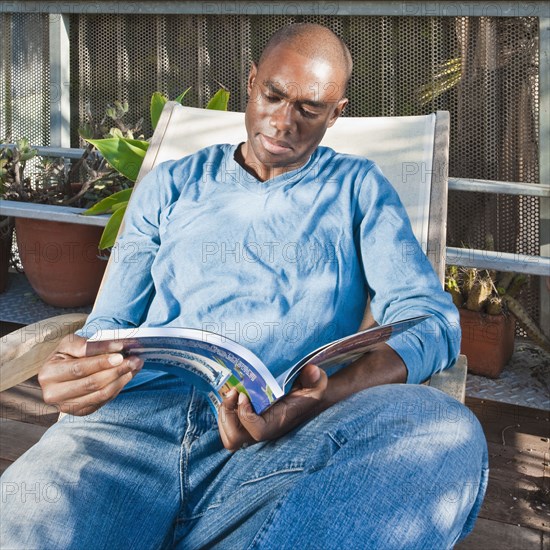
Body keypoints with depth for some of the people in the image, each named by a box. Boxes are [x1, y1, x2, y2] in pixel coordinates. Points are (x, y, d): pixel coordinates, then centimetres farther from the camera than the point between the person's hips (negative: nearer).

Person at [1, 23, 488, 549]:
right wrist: (77, 372, -9)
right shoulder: (170, 185, 22)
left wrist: (327, 396, -16)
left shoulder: (358, 189, 18)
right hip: (141, 414, -1)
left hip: (290, 441, 2)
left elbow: (430, 317, 5)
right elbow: (112, 322, 18)